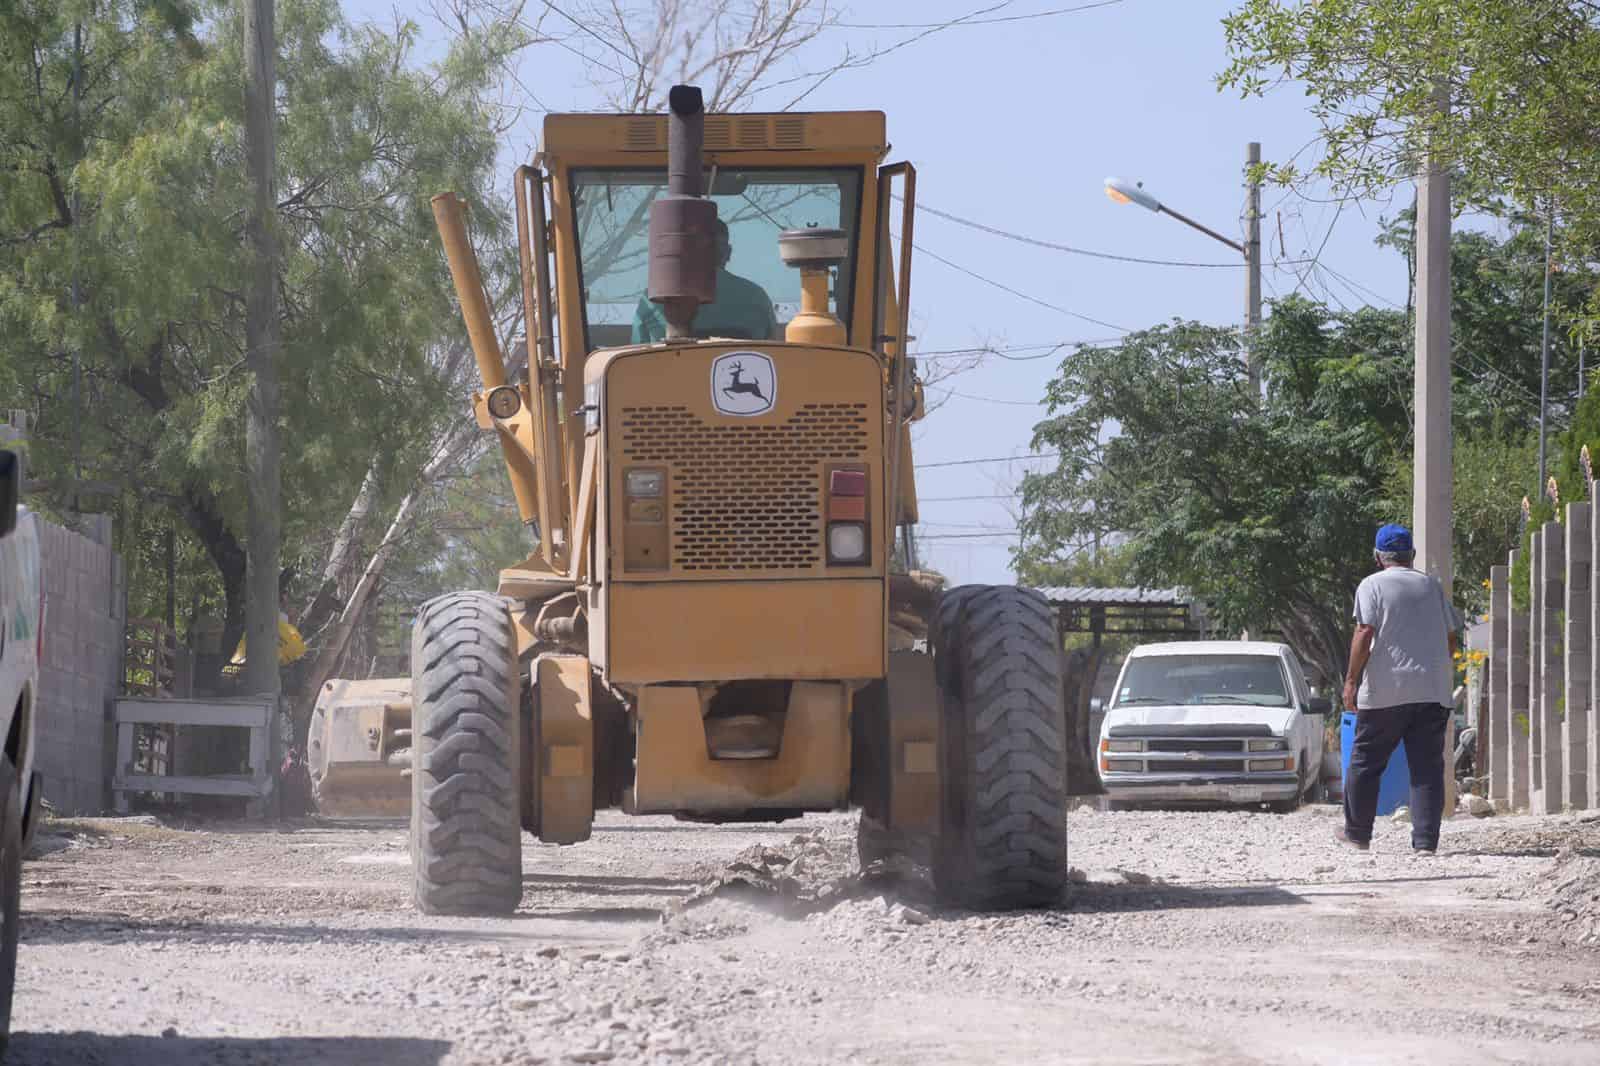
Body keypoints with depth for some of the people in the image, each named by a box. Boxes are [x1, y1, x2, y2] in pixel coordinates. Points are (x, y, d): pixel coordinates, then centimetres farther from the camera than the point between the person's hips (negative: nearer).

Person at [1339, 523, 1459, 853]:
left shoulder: (1373, 585, 0)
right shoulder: (1432, 585, 15)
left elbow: (1365, 632, -10)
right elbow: (1450, 638, 16)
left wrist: (1351, 680, -7)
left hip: (1385, 691, -3)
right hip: (1433, 690, 3)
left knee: (1365, 763, 11)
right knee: (1427, 766, 1)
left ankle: (1358, 832, 19)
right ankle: (1425, 841, -6)